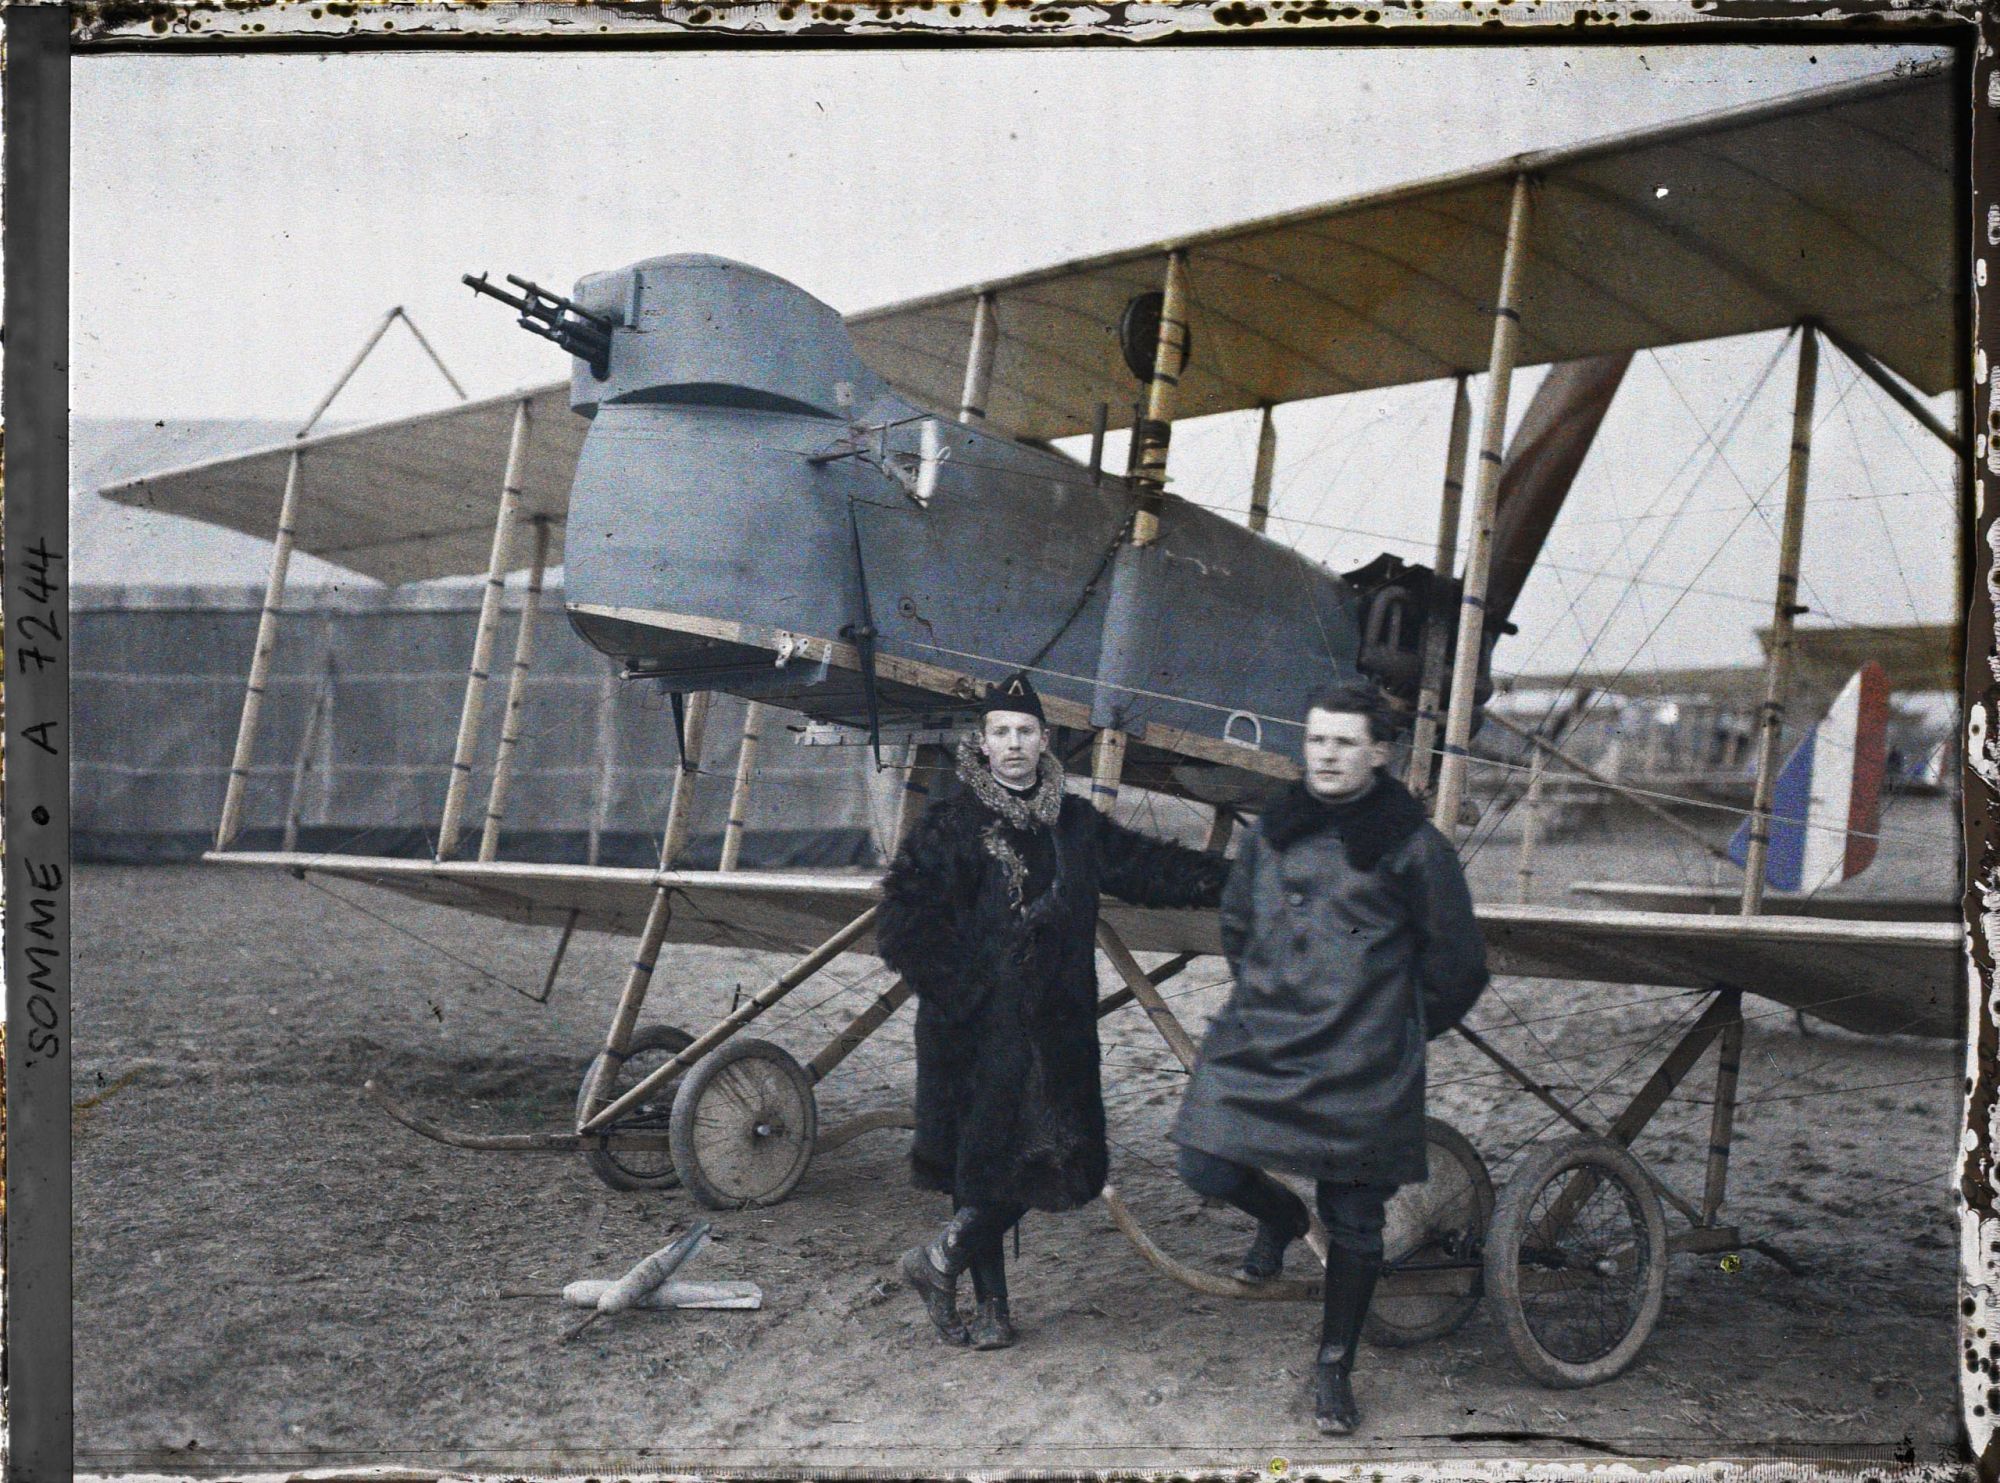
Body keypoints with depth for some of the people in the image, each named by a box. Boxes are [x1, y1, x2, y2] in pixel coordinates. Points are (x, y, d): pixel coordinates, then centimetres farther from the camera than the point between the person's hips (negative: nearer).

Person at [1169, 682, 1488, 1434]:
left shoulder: (1412, 845, -5)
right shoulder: (1272, 830, 8)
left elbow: (1457, 963, 3)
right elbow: (1236, 922, 26)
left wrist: (1400, 1028, 10)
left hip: (1361, 1065, -3)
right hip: (1258, 1043, 4)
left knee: (1353, 1223, 4)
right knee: (1206, 1165, -6)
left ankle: (1334, 1370, 22)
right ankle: (1280, 1215, 29)